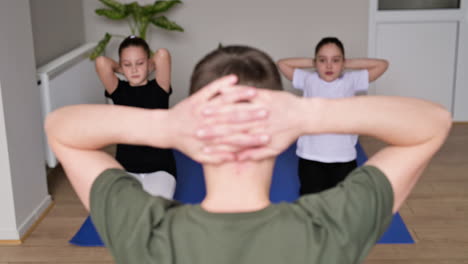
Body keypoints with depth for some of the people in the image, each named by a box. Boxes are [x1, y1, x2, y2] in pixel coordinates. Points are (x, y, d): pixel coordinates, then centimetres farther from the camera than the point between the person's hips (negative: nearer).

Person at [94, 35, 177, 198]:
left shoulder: (158, 89, 1)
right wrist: (123, 71, 3)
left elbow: (162, 55, -16)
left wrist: (147, 70, 2)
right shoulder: (119, 91, 3)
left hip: (159, 168, -1)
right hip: (126, 169, 1)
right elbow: (101, 62, -14)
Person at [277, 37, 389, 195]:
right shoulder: (308, 80, 5)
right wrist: (312, 63, 6)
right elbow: (282, 63, 10)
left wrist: (349, 63, 5)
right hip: (311, 158, 0)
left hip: (344, 158, 0)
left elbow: (382, 64, 6)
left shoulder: (350, 81, 3)